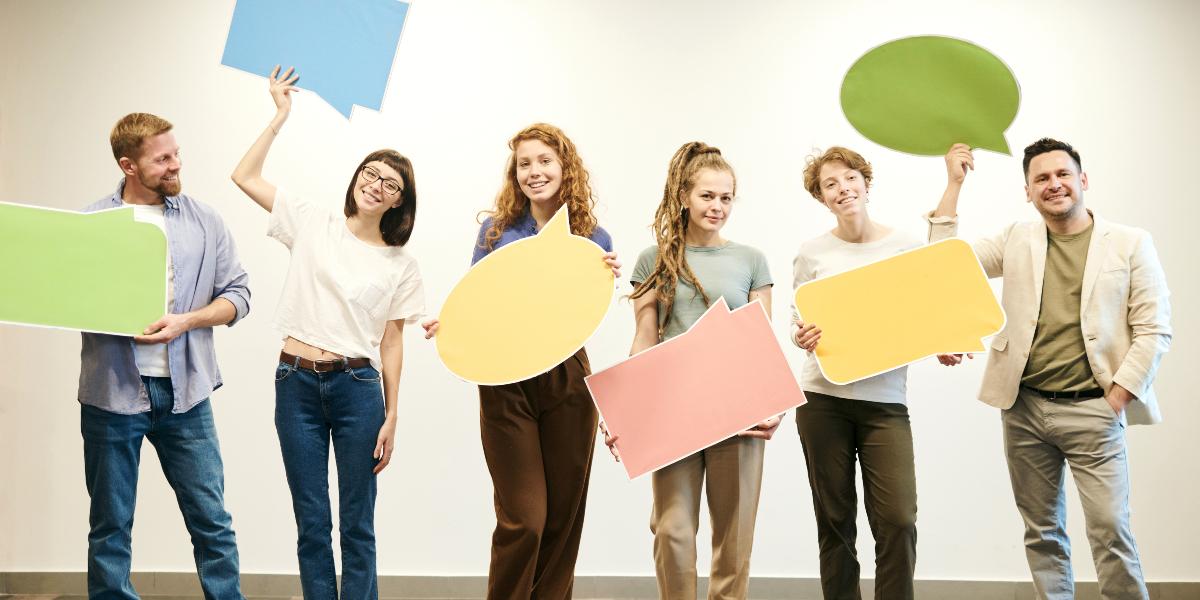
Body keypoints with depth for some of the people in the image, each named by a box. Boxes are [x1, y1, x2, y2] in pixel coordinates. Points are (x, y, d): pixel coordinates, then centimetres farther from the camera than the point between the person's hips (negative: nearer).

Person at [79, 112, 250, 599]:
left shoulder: (204, 222, 6)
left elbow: (237, 295, 5)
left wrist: (185, 322, -11)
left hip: (184, 393, 1)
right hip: (112, 394, -1)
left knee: (212, 521, 4)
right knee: (110, 527, 10)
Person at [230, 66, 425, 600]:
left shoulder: (401, 265, 6)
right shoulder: (315, 224, 7)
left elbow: (391, 342, 6)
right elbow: (244, 176, 4)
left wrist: (391, 417, 1)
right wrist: (281, 116, 3)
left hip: (357, 386, 0)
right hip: (296, 382, 1)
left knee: (357, 525, 4)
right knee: (311, 524, 5)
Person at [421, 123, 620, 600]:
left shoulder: (594, 239, 3)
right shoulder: (497, 230, 1)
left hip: (568, 379, 2)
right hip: (506, 380, -2)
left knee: (564, 515, 8)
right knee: (523, 519, -7)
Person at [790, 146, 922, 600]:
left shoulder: (906, 246, 4)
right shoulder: (812, 253, 4)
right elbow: (799, 325, 7)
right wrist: (803, 337, -16)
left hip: (885, 400, 0)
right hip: (823, 398, 1)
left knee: (898, 522, -9)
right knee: (834, 522, 6)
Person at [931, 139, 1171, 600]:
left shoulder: (1130, 244, 1)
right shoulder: (1016, 240, 10)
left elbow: (1154, 331, -1)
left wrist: (1115, 399, -9)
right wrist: (954, 184, 2)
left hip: (1093, 410, -3)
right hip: (1023, 408, 3)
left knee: (1111, 531, -8)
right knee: (1042, 532, 9)